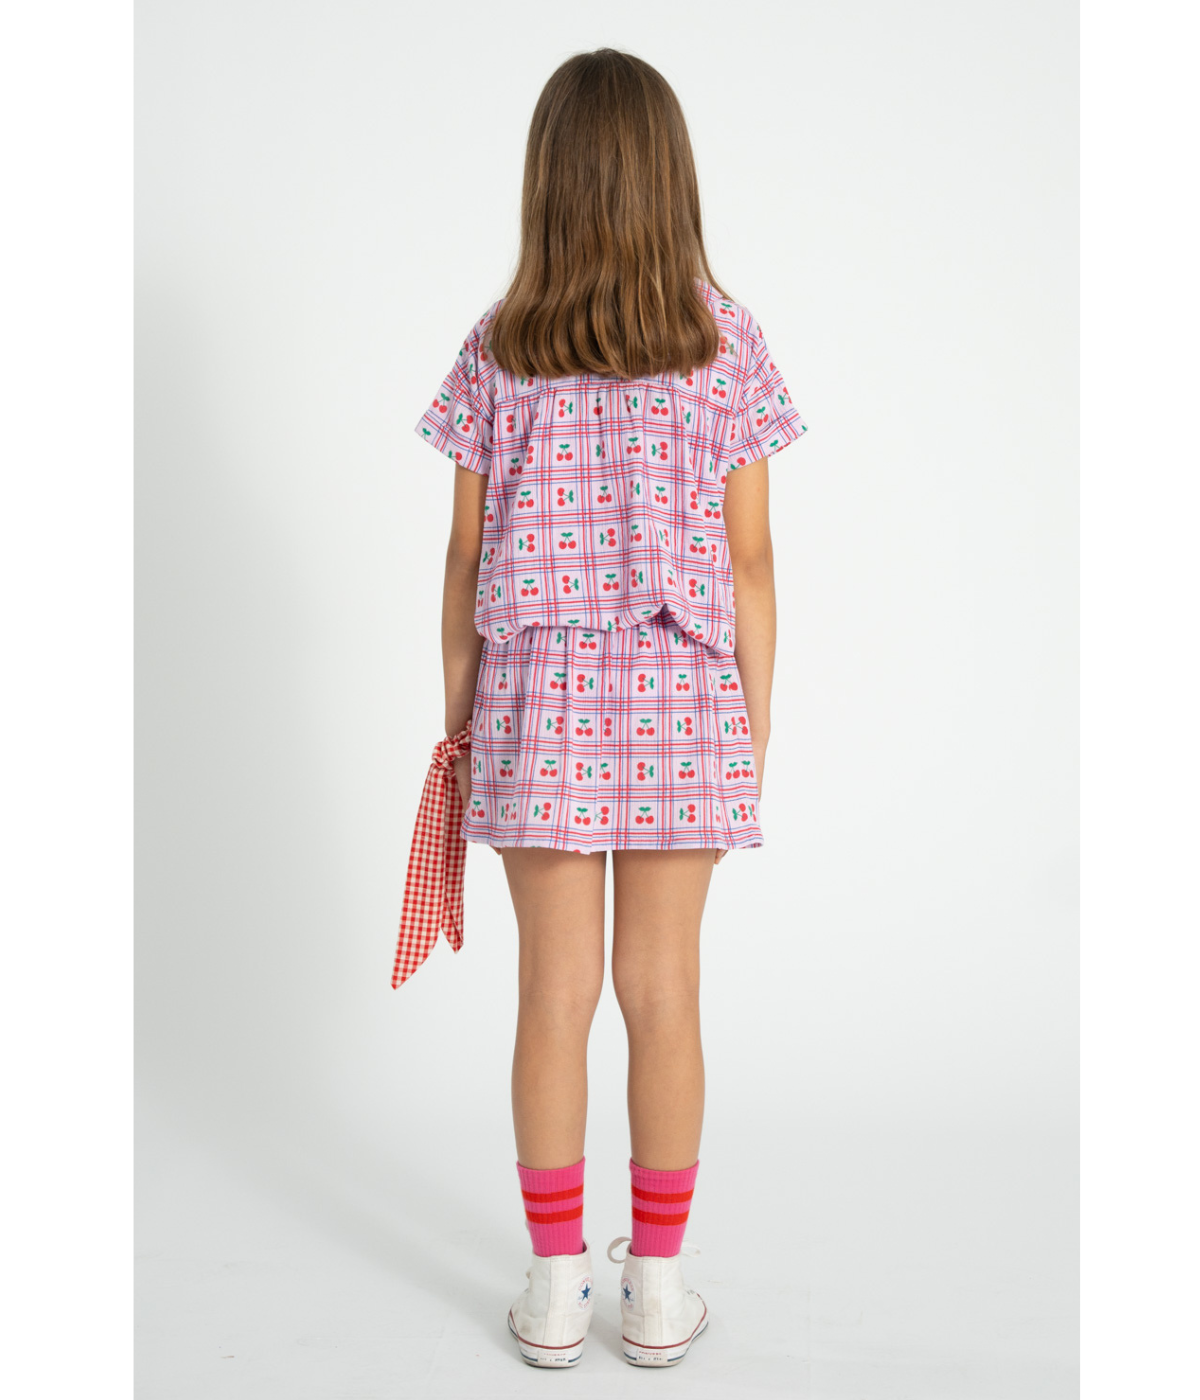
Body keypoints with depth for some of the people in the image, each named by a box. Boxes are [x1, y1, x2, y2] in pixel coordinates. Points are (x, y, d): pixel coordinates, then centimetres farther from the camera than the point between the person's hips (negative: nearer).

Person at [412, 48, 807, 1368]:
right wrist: (753, 720, 7)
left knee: (554, 992, 9)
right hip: (682, 700, 0)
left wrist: (460, 713, 11)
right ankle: (658, 1287, 23)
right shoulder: (725, 341, -2)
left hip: (539, 695, 0)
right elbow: (748, 556, -2)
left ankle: (555, 1287, 21)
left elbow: (467, 555, 1)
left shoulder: (498, 348, -1)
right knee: (664, 989, 9)